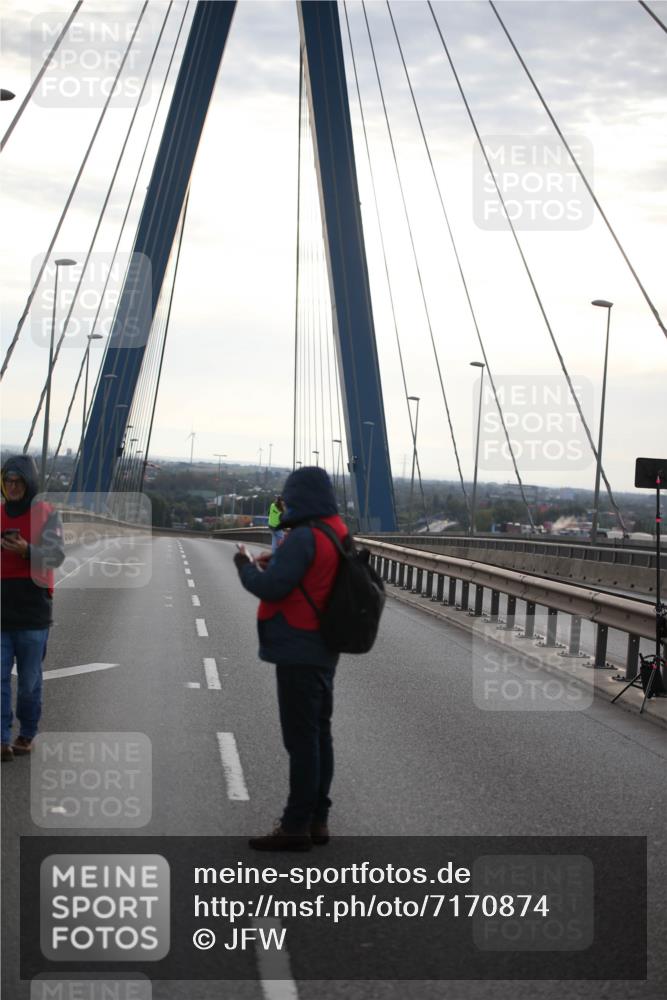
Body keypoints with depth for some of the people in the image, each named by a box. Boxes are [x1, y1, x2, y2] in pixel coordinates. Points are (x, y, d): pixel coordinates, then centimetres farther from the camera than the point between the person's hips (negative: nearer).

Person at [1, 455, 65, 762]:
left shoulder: (46, 514, -1)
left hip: (33, 607, -3)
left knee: (29, 678, 7)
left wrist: (27, 550, -27)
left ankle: (27, 734, 22)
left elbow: (57, 554, -12)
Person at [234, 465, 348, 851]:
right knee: (319, 734, 14)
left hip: (299, 653, -9)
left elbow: (271, 587, -21)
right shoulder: (339, 533, 9)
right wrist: (277, 563, 10)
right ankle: (317, 819, 22)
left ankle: (296, 826, 1)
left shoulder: (304, 538, -20)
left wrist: (246, 565, -4)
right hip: (322, 652, 9)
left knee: (301, 738, -5)